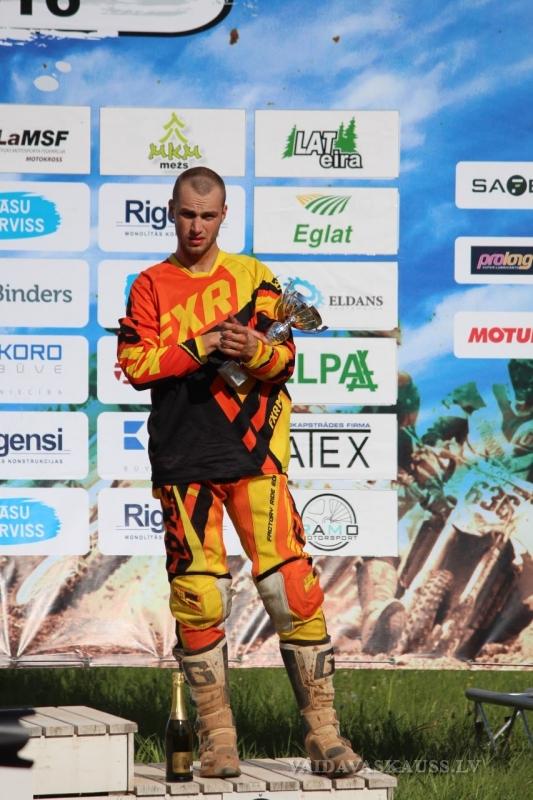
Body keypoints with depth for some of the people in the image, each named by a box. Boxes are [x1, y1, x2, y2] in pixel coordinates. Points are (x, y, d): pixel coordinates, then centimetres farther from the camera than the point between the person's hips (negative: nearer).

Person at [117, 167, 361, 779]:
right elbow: (134, 365, -2)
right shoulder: (151, 285, 10)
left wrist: (255, 351, -17)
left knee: (293, 589, -8)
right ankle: (216, 737, 7)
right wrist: (201, 346, -13)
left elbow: (284, 361, 4)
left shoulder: (254, 277, 11)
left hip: (252, 454, 0)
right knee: (198, 599, -3)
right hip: (182, 460, 0)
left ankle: (322, 732, -3)